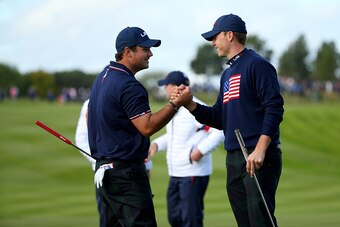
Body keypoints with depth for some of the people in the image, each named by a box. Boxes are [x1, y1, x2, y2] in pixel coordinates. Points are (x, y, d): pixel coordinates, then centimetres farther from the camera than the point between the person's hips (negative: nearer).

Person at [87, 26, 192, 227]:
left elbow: (90, 116, 24)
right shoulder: (128, 85, -18)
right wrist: (176, 103, -19)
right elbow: (147, 126, -23)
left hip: (104, 165, 10)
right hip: (126, 171, -10)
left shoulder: (103, 76, 14)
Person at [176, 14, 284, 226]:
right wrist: (189, 104, 7)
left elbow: (274, 109, -14)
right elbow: (219, 119, 22)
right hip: (234, 159, 9)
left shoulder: (257, 65, -6)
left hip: (259, 159, -9)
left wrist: (260, 150, -23)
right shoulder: (228, 74, 21)